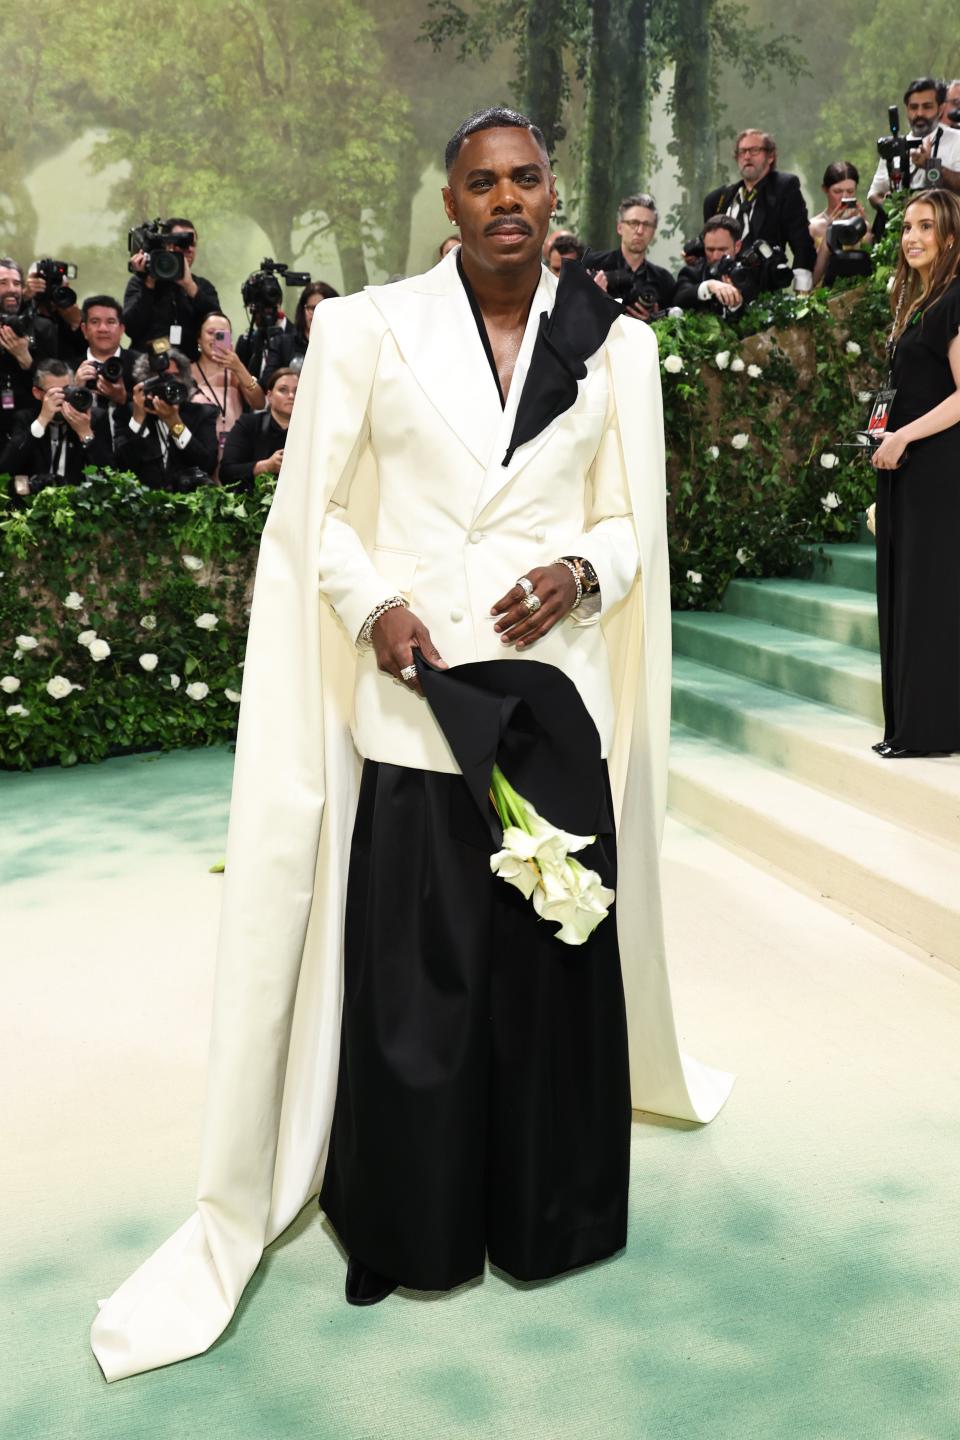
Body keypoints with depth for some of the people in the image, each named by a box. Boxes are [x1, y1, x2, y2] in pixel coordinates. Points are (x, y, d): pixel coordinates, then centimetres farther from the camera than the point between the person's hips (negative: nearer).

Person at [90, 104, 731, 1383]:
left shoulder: (613, 345, 7)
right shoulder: (367, 329, 1)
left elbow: (633, 522, 11)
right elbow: (316, 510, 3)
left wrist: (580, 574, -9)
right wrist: (370, 605, -13)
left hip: (556, 691, 2)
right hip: (413, 695, -1)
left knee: (554, 953, 9)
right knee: (407, 963, 3)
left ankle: (548, 1209, 30)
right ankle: (411, 1221, 23)